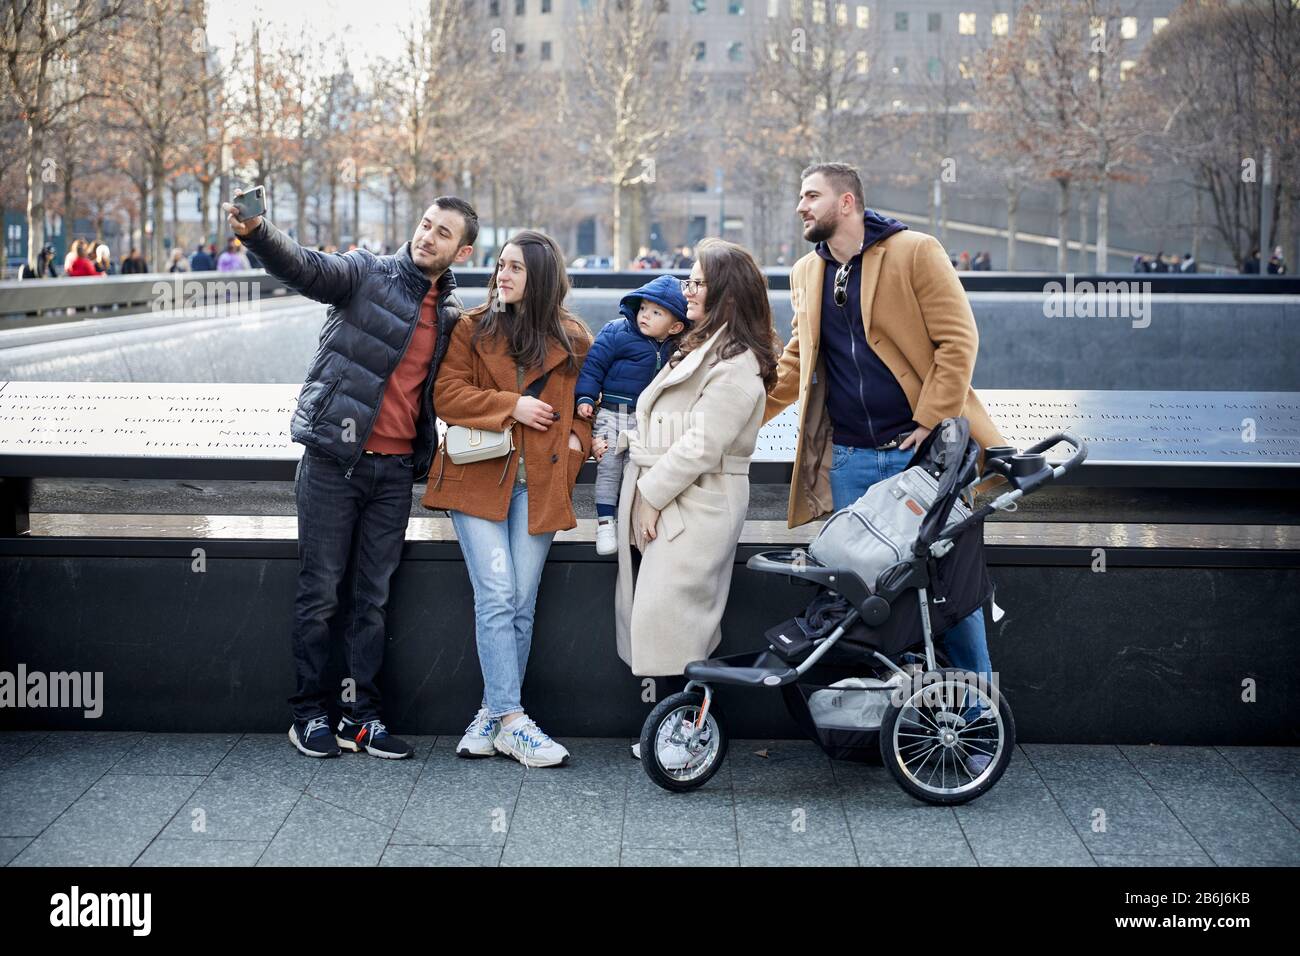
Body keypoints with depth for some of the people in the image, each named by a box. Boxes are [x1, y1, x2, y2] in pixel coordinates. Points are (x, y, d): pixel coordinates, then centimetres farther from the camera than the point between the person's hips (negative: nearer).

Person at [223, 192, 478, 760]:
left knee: (373, 598, 8)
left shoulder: (451, 314, 12)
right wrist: (256, 233, -41)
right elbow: (304, 268, -21)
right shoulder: (366, 274, -3)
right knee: (321, 591, 1)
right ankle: (309, 713, 11)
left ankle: (361, 716, 15)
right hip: (335, 459, -4)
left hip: (396, 469, 4)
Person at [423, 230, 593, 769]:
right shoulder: (473, 329, 6)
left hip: (539, 483, 2)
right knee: (497, 596, -11)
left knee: (522, 603, 0)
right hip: (478, 476, -2)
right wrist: (512, 406, -10)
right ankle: (511, 720, -10)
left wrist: (577, 440, 1)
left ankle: (492, 713, 12)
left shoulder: (572, 339, 9)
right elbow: (447, 395, -1)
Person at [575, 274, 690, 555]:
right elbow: (594, 364, -10)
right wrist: (585, 398, -15)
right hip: (611, 413, -3)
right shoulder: (616, 333, -11)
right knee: (608, 467, -4)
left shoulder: (672, 350, 2)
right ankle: (605, 521, 3)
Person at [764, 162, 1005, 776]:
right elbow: (797, 360, 22)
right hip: (849, 459, 5)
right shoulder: (807, 273, 13)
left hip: (922, 449, -5)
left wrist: (933, 423, -15)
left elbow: (958, 339, -10)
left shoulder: (915, 253, -6)